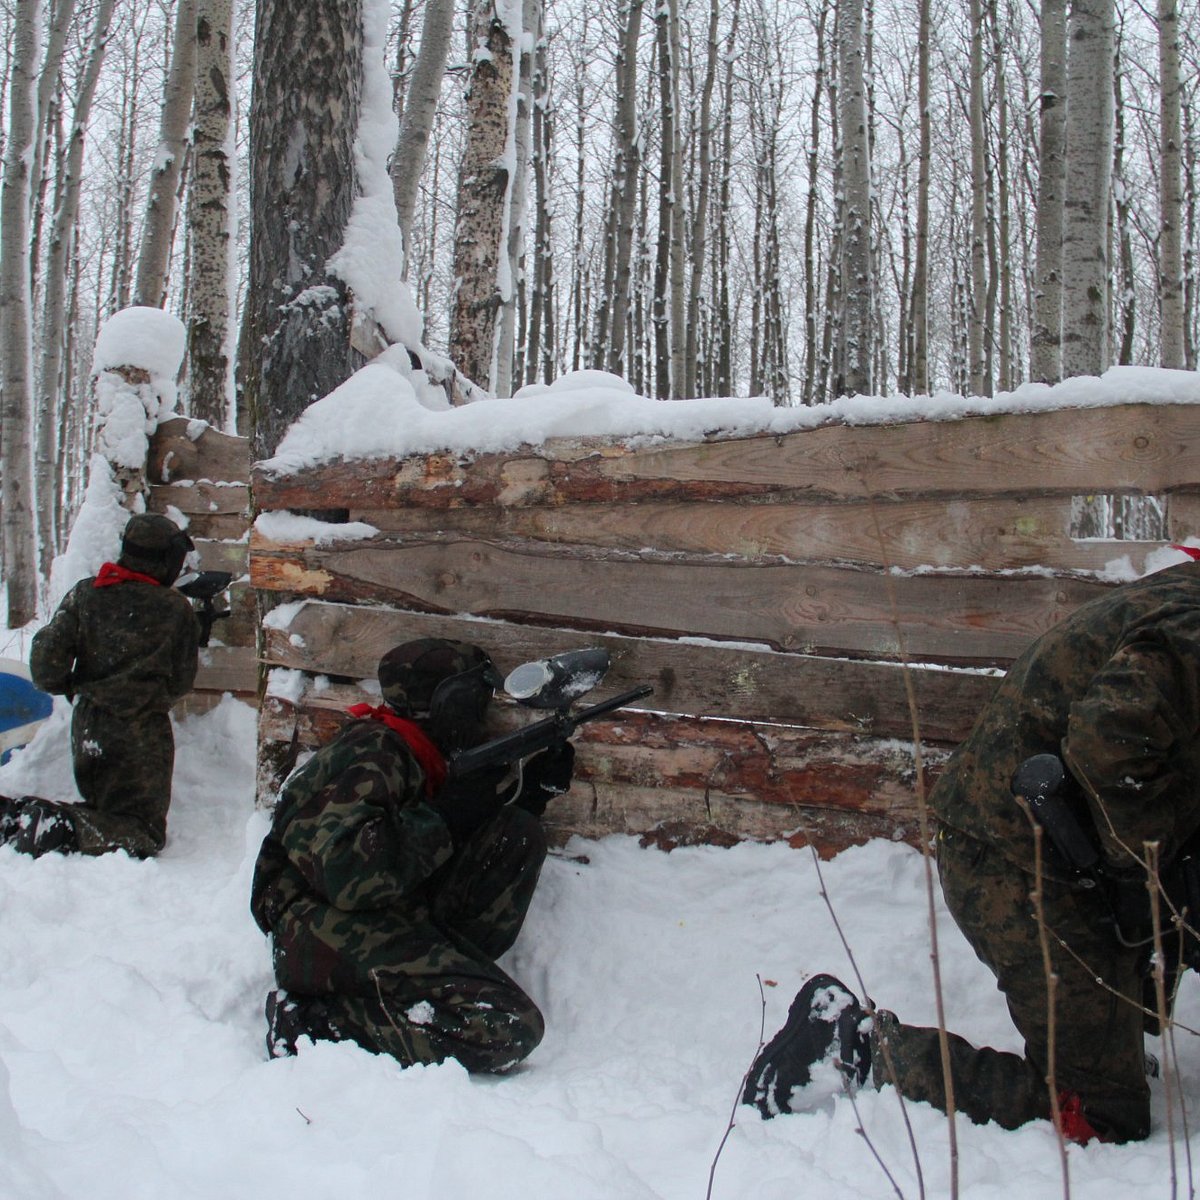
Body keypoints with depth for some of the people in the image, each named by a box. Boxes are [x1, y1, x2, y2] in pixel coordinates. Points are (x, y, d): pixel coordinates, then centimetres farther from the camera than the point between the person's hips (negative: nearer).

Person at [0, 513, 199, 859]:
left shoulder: (84, 594, -1)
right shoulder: (176, 609, -9)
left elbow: (46, 658, -5)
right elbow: (181, 683, 0)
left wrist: (66, 688, 15)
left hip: (87, 727, 5)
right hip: (142, 734, -5)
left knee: (101, 811, 22)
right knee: (143, 833, 0)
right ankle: (63, 828, -25)